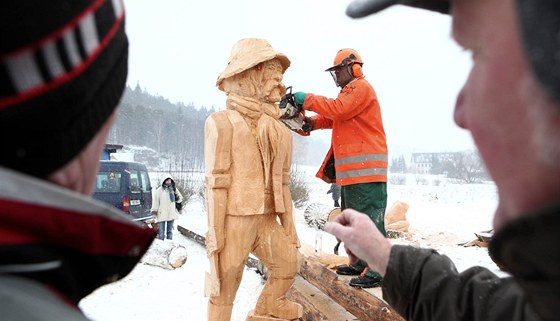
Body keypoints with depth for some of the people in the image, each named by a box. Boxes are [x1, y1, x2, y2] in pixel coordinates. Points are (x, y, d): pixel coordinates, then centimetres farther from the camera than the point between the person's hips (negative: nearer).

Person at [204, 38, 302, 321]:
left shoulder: (281, 131, 11)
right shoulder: (222, 123, -8)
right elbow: (216, 183, -11)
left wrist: (288, 225, 14)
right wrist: (214, 233, -13)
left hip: (266, 219, 7)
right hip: (234, 218, -6)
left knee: (287, 266, 14)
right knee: (225, 288, 1)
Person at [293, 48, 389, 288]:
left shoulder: (361, 88, -5)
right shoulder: (350, 91, 27)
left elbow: (338, 109, -21)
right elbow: (332, 118, 18)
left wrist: (307, 99, -15)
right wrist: (312, 123, -1)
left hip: (366, 168, -11)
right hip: (351, 170, 11)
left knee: (369, 218, -11)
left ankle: (378, 270, -7)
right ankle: (360, 263, 25)